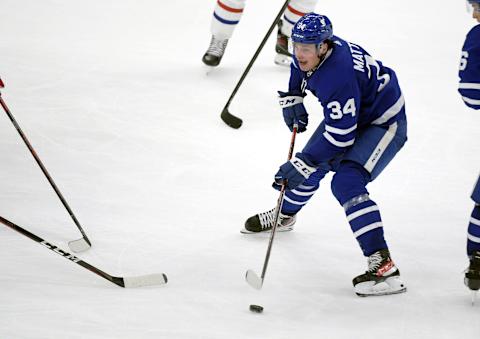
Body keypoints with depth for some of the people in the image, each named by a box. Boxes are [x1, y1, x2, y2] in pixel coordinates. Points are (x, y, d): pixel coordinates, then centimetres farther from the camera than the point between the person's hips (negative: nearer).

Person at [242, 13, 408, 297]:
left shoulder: (339, 77, -37)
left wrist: (301, 165, -32)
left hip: (384, 121, -9)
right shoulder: (311, 52, -12)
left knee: (347, 183, -26)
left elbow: (339, 135, -34)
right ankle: (285, 214, 52)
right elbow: (300, 67, 15)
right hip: (349, 113, 9)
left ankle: (384, 266, -31)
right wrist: (292, 98, 5)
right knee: (311, 168, 20)